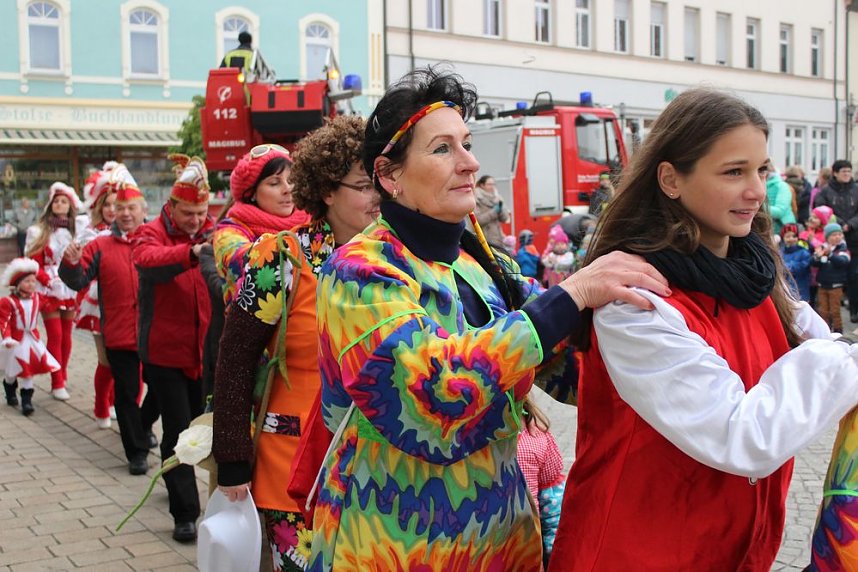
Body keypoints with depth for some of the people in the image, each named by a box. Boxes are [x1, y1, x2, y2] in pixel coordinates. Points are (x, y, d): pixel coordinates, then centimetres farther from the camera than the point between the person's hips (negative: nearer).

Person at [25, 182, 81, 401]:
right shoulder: (40, 232, -1)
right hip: (49, 291, -3)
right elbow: (34, 265, -4)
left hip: (70, 290, 3)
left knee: (66, 336, 11)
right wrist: (49, 280, -16)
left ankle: (63, 375, 26)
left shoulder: (76, 231, 5)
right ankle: (57, 384, 2)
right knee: (55, 336, -3)